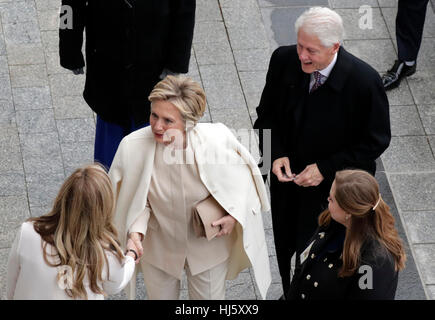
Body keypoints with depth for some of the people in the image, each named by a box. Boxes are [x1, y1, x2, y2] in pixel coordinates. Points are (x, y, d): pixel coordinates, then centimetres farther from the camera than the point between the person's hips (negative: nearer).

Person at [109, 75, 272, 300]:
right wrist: (136, 231, -28)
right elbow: (137, 201, -11)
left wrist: (235, 214, -18)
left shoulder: (217, 141, -30)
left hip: (208, 245, 0)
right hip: (159, 247, 0)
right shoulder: (133, 146, -27)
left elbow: (243, 174, -7)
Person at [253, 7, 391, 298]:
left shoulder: (365, 81, -27)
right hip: (287, 177, 4)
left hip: (332, 191, -4)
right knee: (286, 251, 24)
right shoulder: (284, 60, -15)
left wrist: (326, 168, -20)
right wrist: (277, 154, -14)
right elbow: (267, 114, 2)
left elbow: (376, 141, -15)